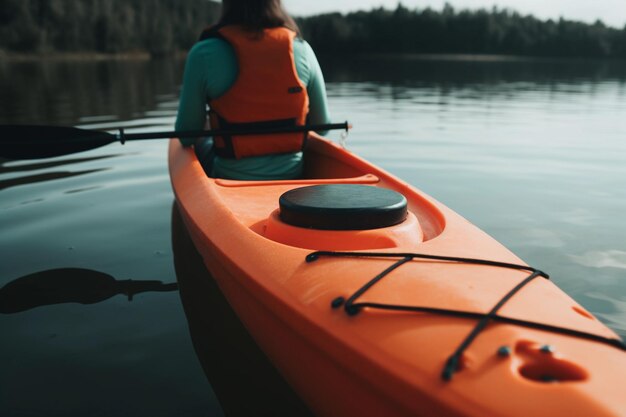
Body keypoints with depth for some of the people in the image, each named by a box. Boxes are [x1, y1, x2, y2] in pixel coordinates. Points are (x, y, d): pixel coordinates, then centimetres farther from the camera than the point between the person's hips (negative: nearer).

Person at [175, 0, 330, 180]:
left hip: (231, 179, -2)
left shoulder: (205, 53, -12)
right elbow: (322, 125, 4)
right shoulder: (302, 48, -4)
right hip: (293, 175, 3)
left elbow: (186, 135, -5)